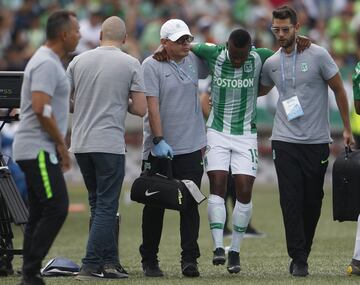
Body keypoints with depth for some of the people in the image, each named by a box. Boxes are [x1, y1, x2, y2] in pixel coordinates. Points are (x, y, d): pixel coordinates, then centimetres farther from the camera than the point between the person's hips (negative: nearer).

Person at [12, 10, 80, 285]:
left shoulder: (49, 61, 18)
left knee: (39, 214, 10)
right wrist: (61, 143, -15)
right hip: (39, 150, -11)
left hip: (37, 151, 11)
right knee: (56, 208, -14)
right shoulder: (47, 64, -15)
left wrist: (59, 145, 21)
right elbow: (41, 109, -24)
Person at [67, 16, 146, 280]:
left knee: (100, 204, 16)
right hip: (110, 144, -5)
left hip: (80, 144, 5)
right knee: (106, 207, -1)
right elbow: (140, 109, -6)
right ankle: (90, 266, -6)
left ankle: (109, 261, 18)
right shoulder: (130, 64, -4)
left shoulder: (79, 61, 6)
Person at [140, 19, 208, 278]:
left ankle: (190, 259, -1)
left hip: (191, 148, 4)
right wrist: (159, 140, -20)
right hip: (160, 149, -4)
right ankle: (149, 260, 15)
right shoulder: (152, 66, -8)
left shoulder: (194, 60, 8)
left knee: (190, 204, -1)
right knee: (155, 206, 5)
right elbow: (152, 106, -13)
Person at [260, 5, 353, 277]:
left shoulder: (318, 55, -5)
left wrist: (347, 129, 4)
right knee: (291, 201, -7)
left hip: (317, 142, -2)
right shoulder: (271, 63, 6)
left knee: (313, 202, 4)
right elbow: (260, 90, 27)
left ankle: (302, 254, 18)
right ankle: (299, 260, -5)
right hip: (285, 142, 2)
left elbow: (339, 90, 3)